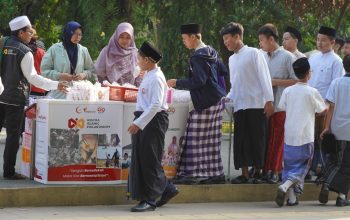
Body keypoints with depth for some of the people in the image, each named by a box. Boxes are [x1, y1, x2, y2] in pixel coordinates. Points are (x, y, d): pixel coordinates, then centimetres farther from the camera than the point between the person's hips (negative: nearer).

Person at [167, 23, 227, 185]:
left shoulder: (198, 56, -15)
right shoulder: (211, 52, 14)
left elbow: (198, 81, -20)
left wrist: (178, 83, -11)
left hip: (204, 102, -10)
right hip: (216, 101, 10)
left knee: (196, 139, -6)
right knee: (212, 140, 10)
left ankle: (193, 173, -7)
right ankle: (216, 173, 11)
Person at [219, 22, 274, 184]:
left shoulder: (253, 53, -2)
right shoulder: (232, 59, 19)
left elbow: (264, 77, -7)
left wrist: (269, 100, -14)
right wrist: (228, 98, 7)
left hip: (256, 104, -6)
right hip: (239, 106, 6)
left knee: (257, 140, -5)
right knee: (241, 141, 3)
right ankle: (244, 174, 5)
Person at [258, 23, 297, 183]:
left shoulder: (287, 57, -4)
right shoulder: (262, 57, 10)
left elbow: (296, 81, -6)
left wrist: (275, 82, -12)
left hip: (280, 106, -4)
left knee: (277, 139, 0)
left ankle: (275, 171, 6)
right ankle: (265, 169, 10)